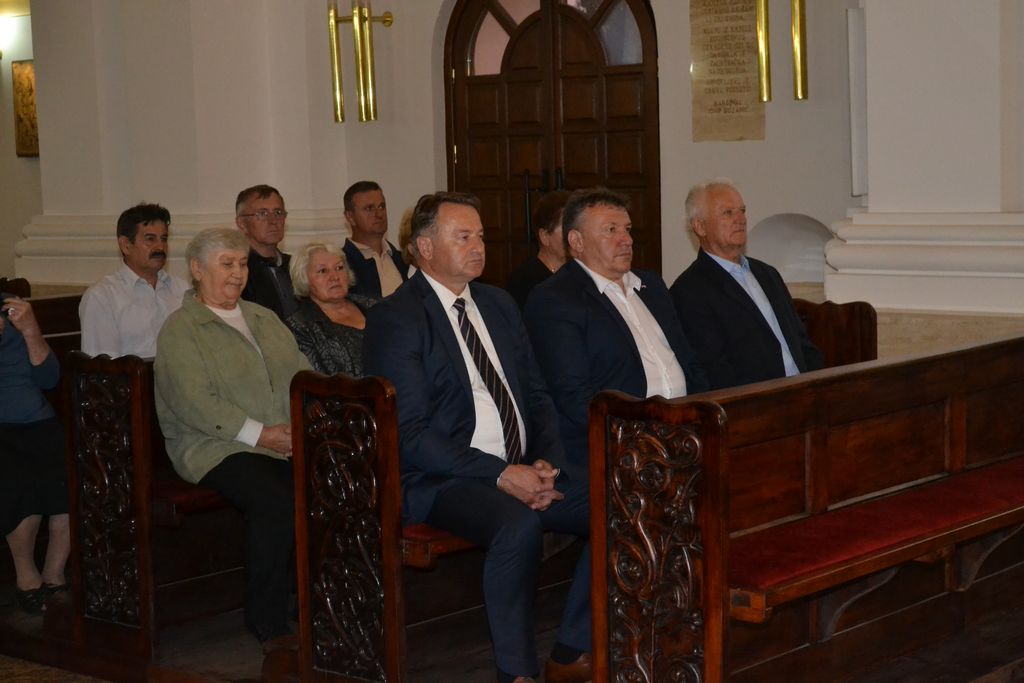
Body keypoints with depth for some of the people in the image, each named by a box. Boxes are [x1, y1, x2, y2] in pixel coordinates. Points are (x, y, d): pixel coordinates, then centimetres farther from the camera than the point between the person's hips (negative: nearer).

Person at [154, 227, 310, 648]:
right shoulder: (180, 329, 2)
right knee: (275, 501, -34)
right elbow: (194, 402, -11)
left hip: (288, 440, 6)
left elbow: (302, 374, 19)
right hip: (216, 446, -6)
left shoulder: (264, 318, 24)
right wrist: (259, 434, -17)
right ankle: (267, 621, -20)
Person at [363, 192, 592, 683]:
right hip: (440, 478, -7)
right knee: (519, 523, -36)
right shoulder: (393, 319, -7)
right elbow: (409, 432, -15)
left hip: (522, 469, 7)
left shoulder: (498, 304, 15)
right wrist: (501, 474, -20)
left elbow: (536, 396, 18)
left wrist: (546, 461, -3)